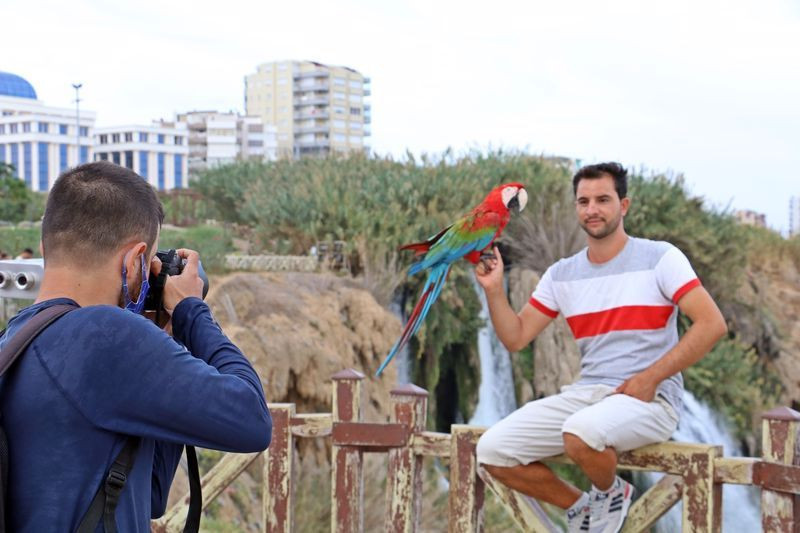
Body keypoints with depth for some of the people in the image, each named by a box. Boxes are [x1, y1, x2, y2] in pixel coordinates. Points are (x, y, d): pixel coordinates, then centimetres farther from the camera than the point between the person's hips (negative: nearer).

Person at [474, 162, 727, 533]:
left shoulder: (659, 258, -2)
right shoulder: (561, 274, 11)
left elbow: (712, 324, -10)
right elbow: (515, 338, 10)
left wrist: (649, 378, -15)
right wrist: (494, 290, -8)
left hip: (649, 400, -5)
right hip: (585, 393, 5)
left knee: (580, 433, -37)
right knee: (493, 451, -11)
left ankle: (610, 494, -1)